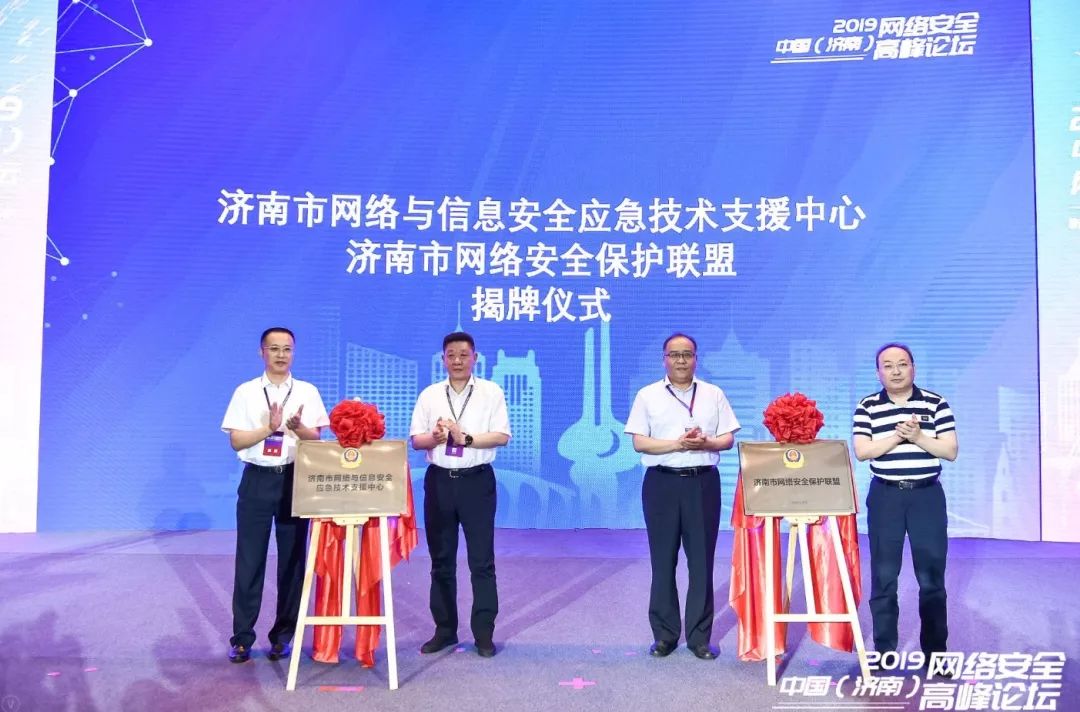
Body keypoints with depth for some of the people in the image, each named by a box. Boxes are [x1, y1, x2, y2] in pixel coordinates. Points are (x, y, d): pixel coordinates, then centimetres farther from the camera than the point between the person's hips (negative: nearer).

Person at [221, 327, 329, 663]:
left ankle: (282, 635, 19)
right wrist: (270, 427, -17)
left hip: (295, 480, 1)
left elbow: (316, 439, -1)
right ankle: (242, 637, 12)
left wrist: (297, 427, -21)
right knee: (249, 561, 2)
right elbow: (236, 441, -3)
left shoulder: (308, 392, 5)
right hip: (257, 480, -1)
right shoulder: (246, 392, 3)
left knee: (292, 560, 7)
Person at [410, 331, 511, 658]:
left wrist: (466, 438, -18)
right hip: (439, 480, 3)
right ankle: (445, 630, 21)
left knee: (482, 560, 0)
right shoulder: (429, 395, 9)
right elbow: (416, 439, 5)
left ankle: (484, 633, 9)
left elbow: (502, 435, -7)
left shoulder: (491, 392, 1)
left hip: (477, 480, -3)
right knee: (441, 560, 10)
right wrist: (434, 437, -16)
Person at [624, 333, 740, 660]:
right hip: (662, 482, -1)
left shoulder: (714, 394, 9)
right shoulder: (648, 396, 4)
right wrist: (678, 444, -16)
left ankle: (699, 636, 12)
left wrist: (705, 443, -15)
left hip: (703, 482, 1)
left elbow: (728, 439, 6)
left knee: (701, 561, 3)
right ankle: (664, 634, 14)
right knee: (663, 560, 4)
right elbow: (639, 442, -4)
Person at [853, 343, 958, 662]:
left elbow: (950, 451, -4)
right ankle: (883, 651, 14)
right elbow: (861, 451, -8)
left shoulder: (936, 404, 2)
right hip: (885, 496, 0)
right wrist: (898, 436, -19)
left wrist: (917, 437, -17)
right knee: (883, 576, 5)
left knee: (932, 576, 4)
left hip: (927, 495, 0)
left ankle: (935, 652, 15)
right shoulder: (867, 407, 2)